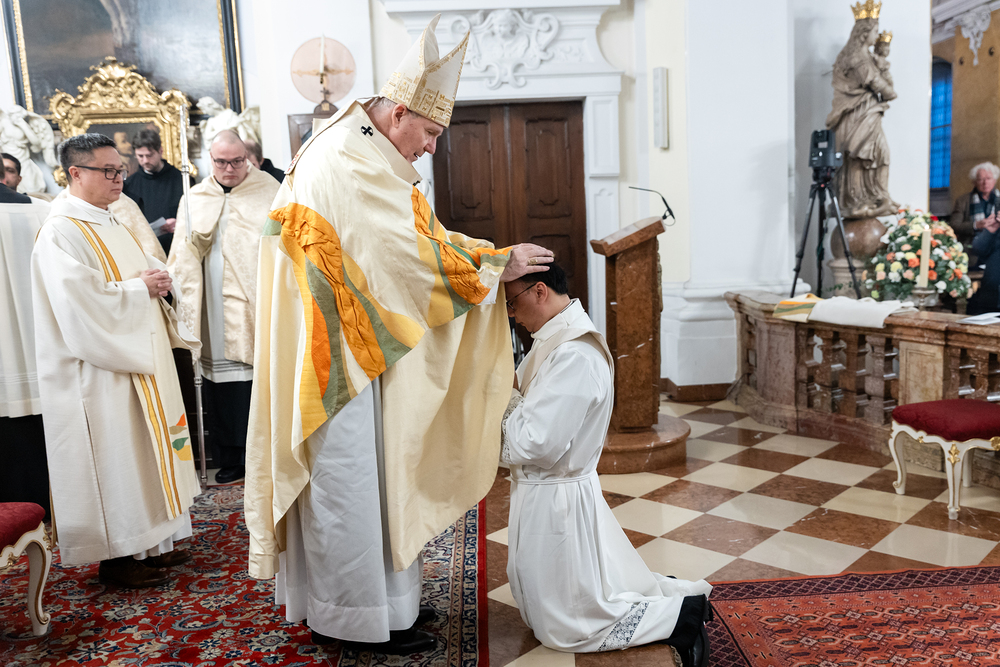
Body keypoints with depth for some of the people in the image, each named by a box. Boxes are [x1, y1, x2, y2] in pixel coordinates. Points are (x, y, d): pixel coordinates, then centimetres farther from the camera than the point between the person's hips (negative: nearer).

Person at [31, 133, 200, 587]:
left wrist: (155, 281, 1)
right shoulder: (61, 233, -14)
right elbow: (82, 303, -23)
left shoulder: (109, 224, 15)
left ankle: (148, 541, 25)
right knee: (113, 458, -1)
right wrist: (139, 289, -14)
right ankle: (115, 555, 12)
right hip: (101, 367, -9)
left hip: (137, 356, 9)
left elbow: (138, 276, 23)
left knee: (141, 448, 14)